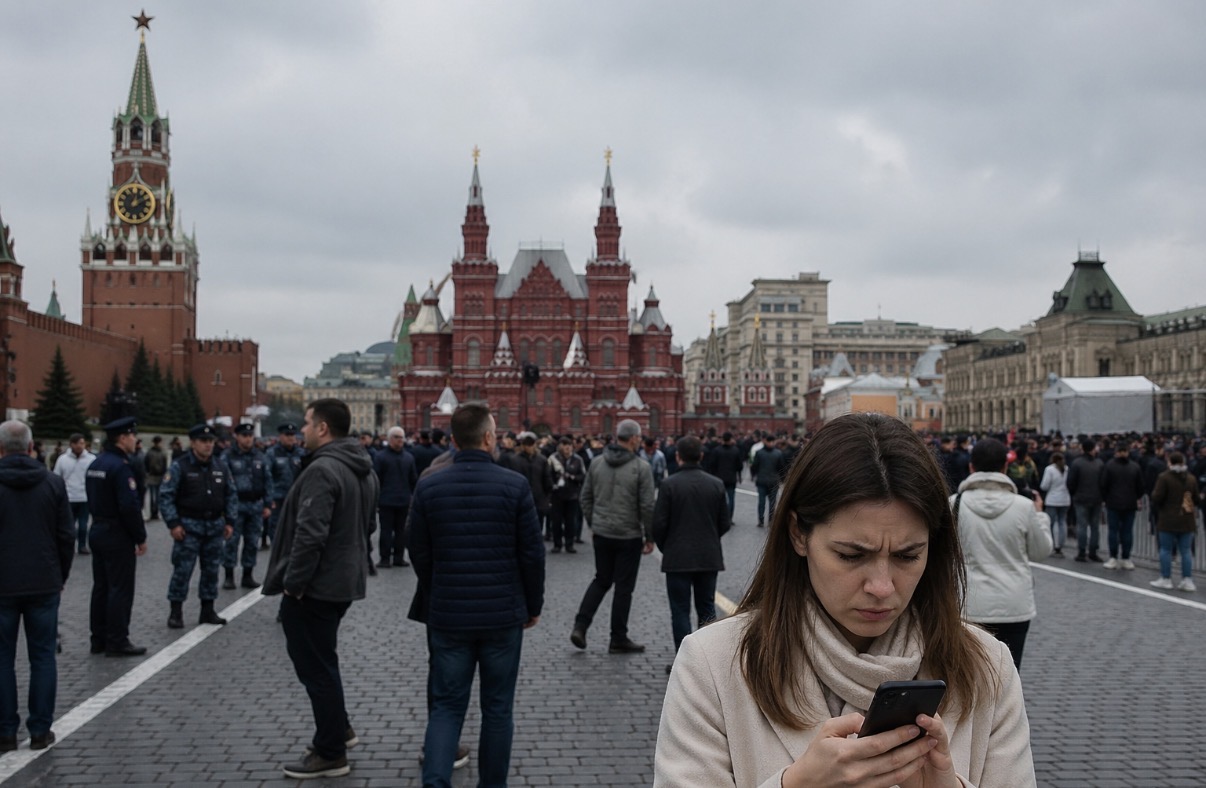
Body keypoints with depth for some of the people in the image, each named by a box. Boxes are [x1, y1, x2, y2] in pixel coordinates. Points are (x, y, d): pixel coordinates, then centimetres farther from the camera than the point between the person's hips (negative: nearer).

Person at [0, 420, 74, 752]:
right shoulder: (53, 483, -1)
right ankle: (40, 730, 10)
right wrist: (60, 576, 12)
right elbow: (67, 536, 1)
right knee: (43, 657, 8)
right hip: (44, 585, 2)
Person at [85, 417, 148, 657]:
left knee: (101, 587, 13)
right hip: (118, 537, -9)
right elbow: (129, 507, -22)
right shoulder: (120, 467, -19)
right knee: (120, 589, -3)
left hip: (98, 531, 9)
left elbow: (93, 501, 16)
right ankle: (117, 642, 1)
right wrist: (141, 538, -14)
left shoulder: (96, 464, 11)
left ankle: (99, 640, 19)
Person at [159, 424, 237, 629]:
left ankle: (208, 610, 19)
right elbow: (166, 495, -9)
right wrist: (173, 524, -15)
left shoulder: (220, 467, 8)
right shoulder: (180, 466, -7)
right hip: (189, 526, -5)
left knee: (211, 570, 10)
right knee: (182, 570, -3)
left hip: (215, 526, 5)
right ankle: (176, 612, 6)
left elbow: (231, 495, 13)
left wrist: (230, 521, 5)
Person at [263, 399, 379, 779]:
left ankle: (331, 754, 10)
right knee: (318, 659, 24)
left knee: (315, 666, 1)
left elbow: (310, 534, -27)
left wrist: (292, 581, -18)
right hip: (344, 579, 10)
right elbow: (369, 524, 19)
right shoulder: (363, 470, 10)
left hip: (316, 585, -10)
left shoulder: (322, 470, -22)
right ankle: (339, 729, 31)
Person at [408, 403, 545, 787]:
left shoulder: (428, 487, -3)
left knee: (446, 706, 10)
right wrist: (533, 605, 9)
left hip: (447, 616, 2)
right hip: (504, 615, -1)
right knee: (497, 708, 12)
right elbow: (532, 553, -6)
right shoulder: (515, 485, -9)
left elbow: (420, 555, 3)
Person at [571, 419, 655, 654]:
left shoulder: (596, 464, 2)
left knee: (601, 580, 19)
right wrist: (649, 537, -3)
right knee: (624, 587, 6)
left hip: (601, 534, 5)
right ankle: (618, 639, 13)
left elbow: (585, 497, 8)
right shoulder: (641, 468, -13)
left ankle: (580, 626, 7)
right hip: (629, 537, -5)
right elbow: (647, 506, -13)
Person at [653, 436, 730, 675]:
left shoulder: (669, 485, -11)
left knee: (680, 611, 4)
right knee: (707, 608, 14)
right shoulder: (716, 484, 0)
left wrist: (665, 548, 8)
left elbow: (659, 524, -10)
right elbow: (725, 523, 4)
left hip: (678, 558, -3)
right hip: (709, 557, 3)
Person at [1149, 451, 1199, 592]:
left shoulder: (1164, 477, -12)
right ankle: (1187, 580, 7)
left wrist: (1156, 506, 7)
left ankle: (1166, 579, 8)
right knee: (1186, 550, 8)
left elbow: (1157, 497, -14)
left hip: (1168, 520, -4)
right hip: (1187, 520, 4)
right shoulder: (1191, 478, 5)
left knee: (1166, 549, 5)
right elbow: (1196, 497, 13)